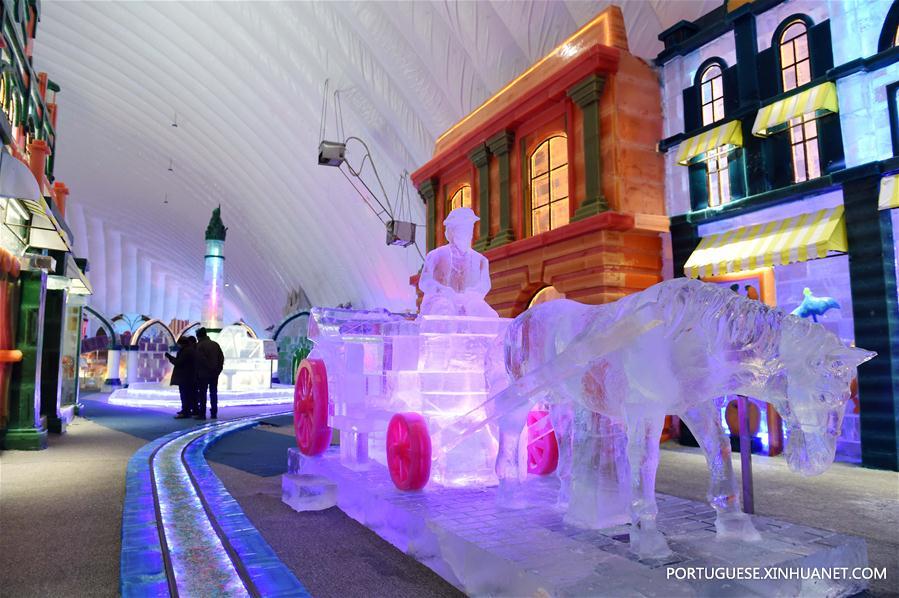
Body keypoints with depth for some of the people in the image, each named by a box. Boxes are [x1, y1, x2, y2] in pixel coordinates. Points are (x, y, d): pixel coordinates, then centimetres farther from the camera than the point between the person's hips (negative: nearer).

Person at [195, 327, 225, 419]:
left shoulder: (200, 345, -9)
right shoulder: (215, 344, 10)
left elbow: (200, 359, -17)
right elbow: (222, 357, 7)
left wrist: (197, 372, -6)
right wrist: (218, 369, 9)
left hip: (204, 373, -6)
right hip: (215, 373, 6)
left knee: (202, 394, -1)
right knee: (214, 393, 10)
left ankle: (202, 414, -2)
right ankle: (214, 413, 12)